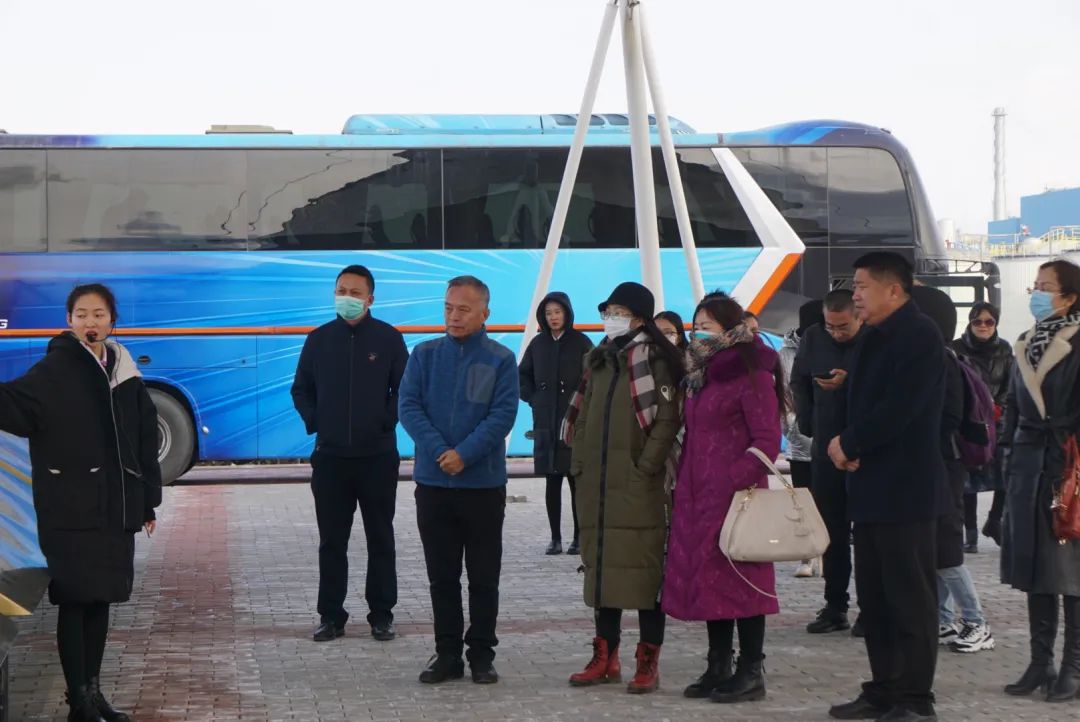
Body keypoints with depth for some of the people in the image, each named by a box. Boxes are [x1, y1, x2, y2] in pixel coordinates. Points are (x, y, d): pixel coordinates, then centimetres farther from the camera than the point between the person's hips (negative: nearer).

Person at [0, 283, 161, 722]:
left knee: (101, 598, 12)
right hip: (70, 509, -5)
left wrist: (148, 502, 13)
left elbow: (145, 439, 14)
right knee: (75, 600, -4)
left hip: (115, 508, 5)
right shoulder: (55, 371, -5)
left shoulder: (124, 372, 9)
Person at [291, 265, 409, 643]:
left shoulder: (388, 338, -1)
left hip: (377, 456, -2)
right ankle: (331, 616, 13)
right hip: (330, 457, 2)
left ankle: (381, 615, 14)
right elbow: (301, 389, 13)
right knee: (331, 541, 6)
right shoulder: (319, 339, 6)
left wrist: (387, 421, -8)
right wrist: (313, 421, 0)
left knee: (381, 540, 6)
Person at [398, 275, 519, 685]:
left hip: (484, 484, -2)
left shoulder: (501, 360, -1)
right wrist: (440, 451, -16)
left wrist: (464, 454, -19)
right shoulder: (425, 355, 5)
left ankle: (481, 654, 14)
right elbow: (408, 406, -3)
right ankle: (447, 654, 16)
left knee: (483, 575, 5)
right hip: (432, 482, 2)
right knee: (442, 574, 8)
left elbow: (503, 415, -9)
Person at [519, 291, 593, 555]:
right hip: (546, 424, 3)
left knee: (577, 480, -1)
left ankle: (579, 538, 5)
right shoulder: (538, 344, 9)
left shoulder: (580, 343, -2)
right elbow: (522, 376, 20)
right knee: (552, 482, 5)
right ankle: (555, 538, 9)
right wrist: (533, 399, 8)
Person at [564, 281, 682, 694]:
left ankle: (648, 662, 2)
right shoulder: (598, 360, 16)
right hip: (596, 483, 7)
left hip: (637, 485, -7)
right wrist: (579, 463, 10)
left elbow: (667, 419, -11)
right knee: (600, 565, 10)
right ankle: (605, 656, 18)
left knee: (643, 567, -4)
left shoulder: (655, 360, -5)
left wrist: (647, 467, -15)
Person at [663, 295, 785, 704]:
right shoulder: (700, 377, 18)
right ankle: (718, 667, 16)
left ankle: (750, 673, 1)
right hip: (698, 495, 9)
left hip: (735, 495, -9)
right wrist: (682, 484, 13)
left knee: (738, 578, -6)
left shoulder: (752, 376, -9)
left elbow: (767, 441, -14)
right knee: (706, 578, 9)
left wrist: (737, 481, -21)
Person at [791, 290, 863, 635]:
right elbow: (798, 382, 16)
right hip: (826, 449, 5)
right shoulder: (813, 337, 4)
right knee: (831, 530, 8)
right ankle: (835, 606, 14)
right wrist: (809, 423, 11)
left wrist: (850, 383, -28)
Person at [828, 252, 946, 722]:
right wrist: (849, 447, -1)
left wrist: (849, 444, -11)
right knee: (873, 596, 13)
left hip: (905, 489, -9)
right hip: (871, 487, 9)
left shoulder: (920, 337, -12)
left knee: (910, 598, -4)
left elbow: (898, 409, -21)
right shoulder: (873, 338, 16)